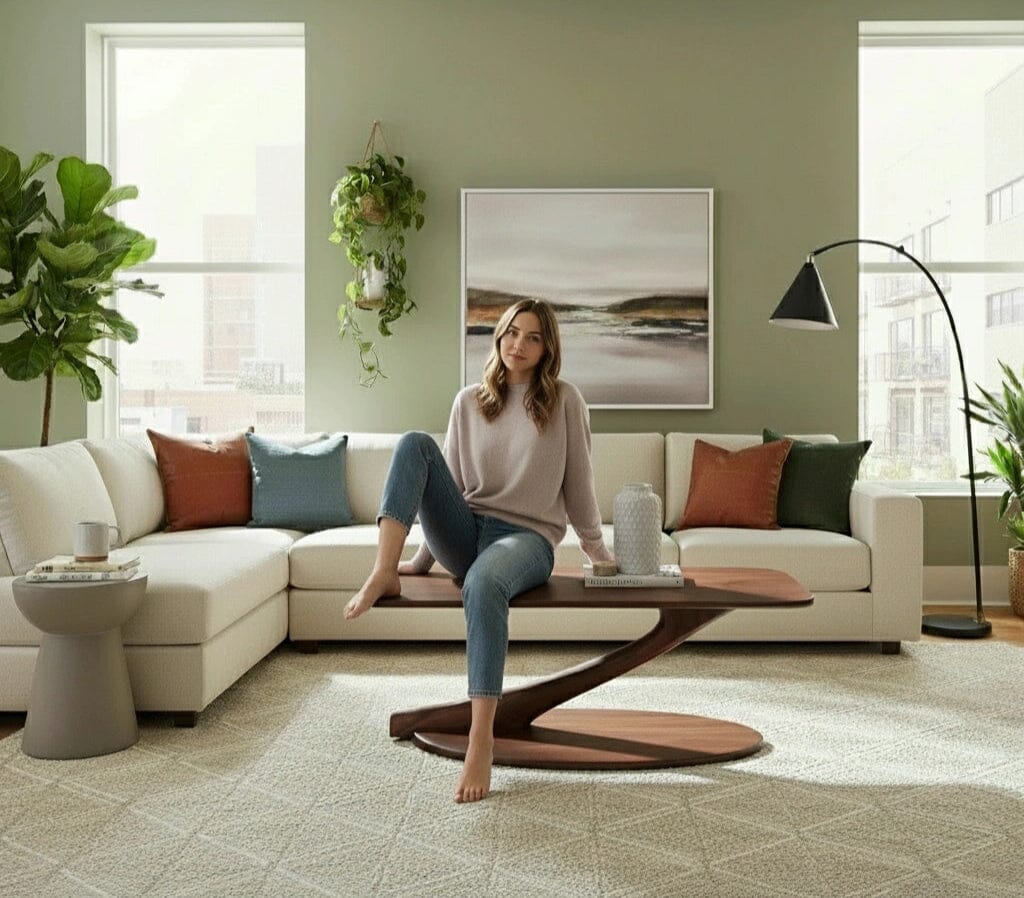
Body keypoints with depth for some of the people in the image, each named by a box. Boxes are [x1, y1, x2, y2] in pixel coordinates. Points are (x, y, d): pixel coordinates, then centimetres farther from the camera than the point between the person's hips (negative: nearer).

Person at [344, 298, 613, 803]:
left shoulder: (564, 401, 5)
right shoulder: (469, 402, 13)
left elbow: (578, 483, 10)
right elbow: (450, 486, 16)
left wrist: (597, 553, 16)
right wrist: (424, 560, 15)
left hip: (528, 539, -4)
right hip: (465, 534, 4)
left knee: (483, 581, -41)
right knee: (415, 444, -19)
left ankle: (481, 739, -38)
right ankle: (385, 573, -31)